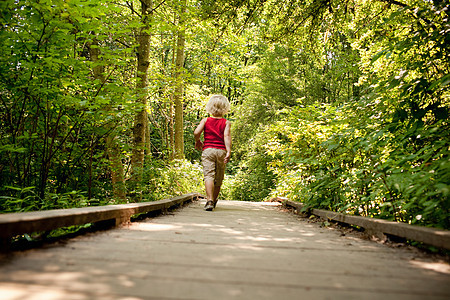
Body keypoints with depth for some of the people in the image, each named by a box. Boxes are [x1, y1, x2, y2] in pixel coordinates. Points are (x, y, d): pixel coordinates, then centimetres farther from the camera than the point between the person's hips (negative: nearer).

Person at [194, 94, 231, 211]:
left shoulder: (205, 120, 6)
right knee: (218, 178, 14)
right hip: (221, 150, 1)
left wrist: (198, 141, 14)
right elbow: (227, 136, -9)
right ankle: (214, 200, 27)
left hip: (208, 150, -1)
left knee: (209, 175, -8)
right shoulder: (226, 123, 5)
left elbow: (196, 132, -6)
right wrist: (229, 152, -15)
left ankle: (209, 200, -24)